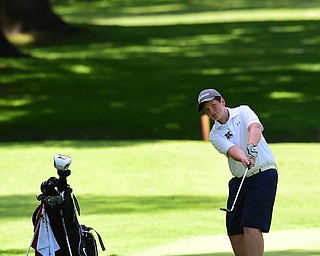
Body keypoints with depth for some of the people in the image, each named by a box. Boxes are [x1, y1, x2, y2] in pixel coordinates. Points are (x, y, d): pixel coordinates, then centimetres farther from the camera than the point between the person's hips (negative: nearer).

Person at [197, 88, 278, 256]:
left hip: (263, 174, -5)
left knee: (251, 226, -17)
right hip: (239, 180, 5)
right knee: (234, 231, 3)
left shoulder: (243, 112, 1)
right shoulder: (215, 135, 7)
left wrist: (251, 147, -43)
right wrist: (243, 159, -37)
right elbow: (231, 150, -14)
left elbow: (255, 128, -21)